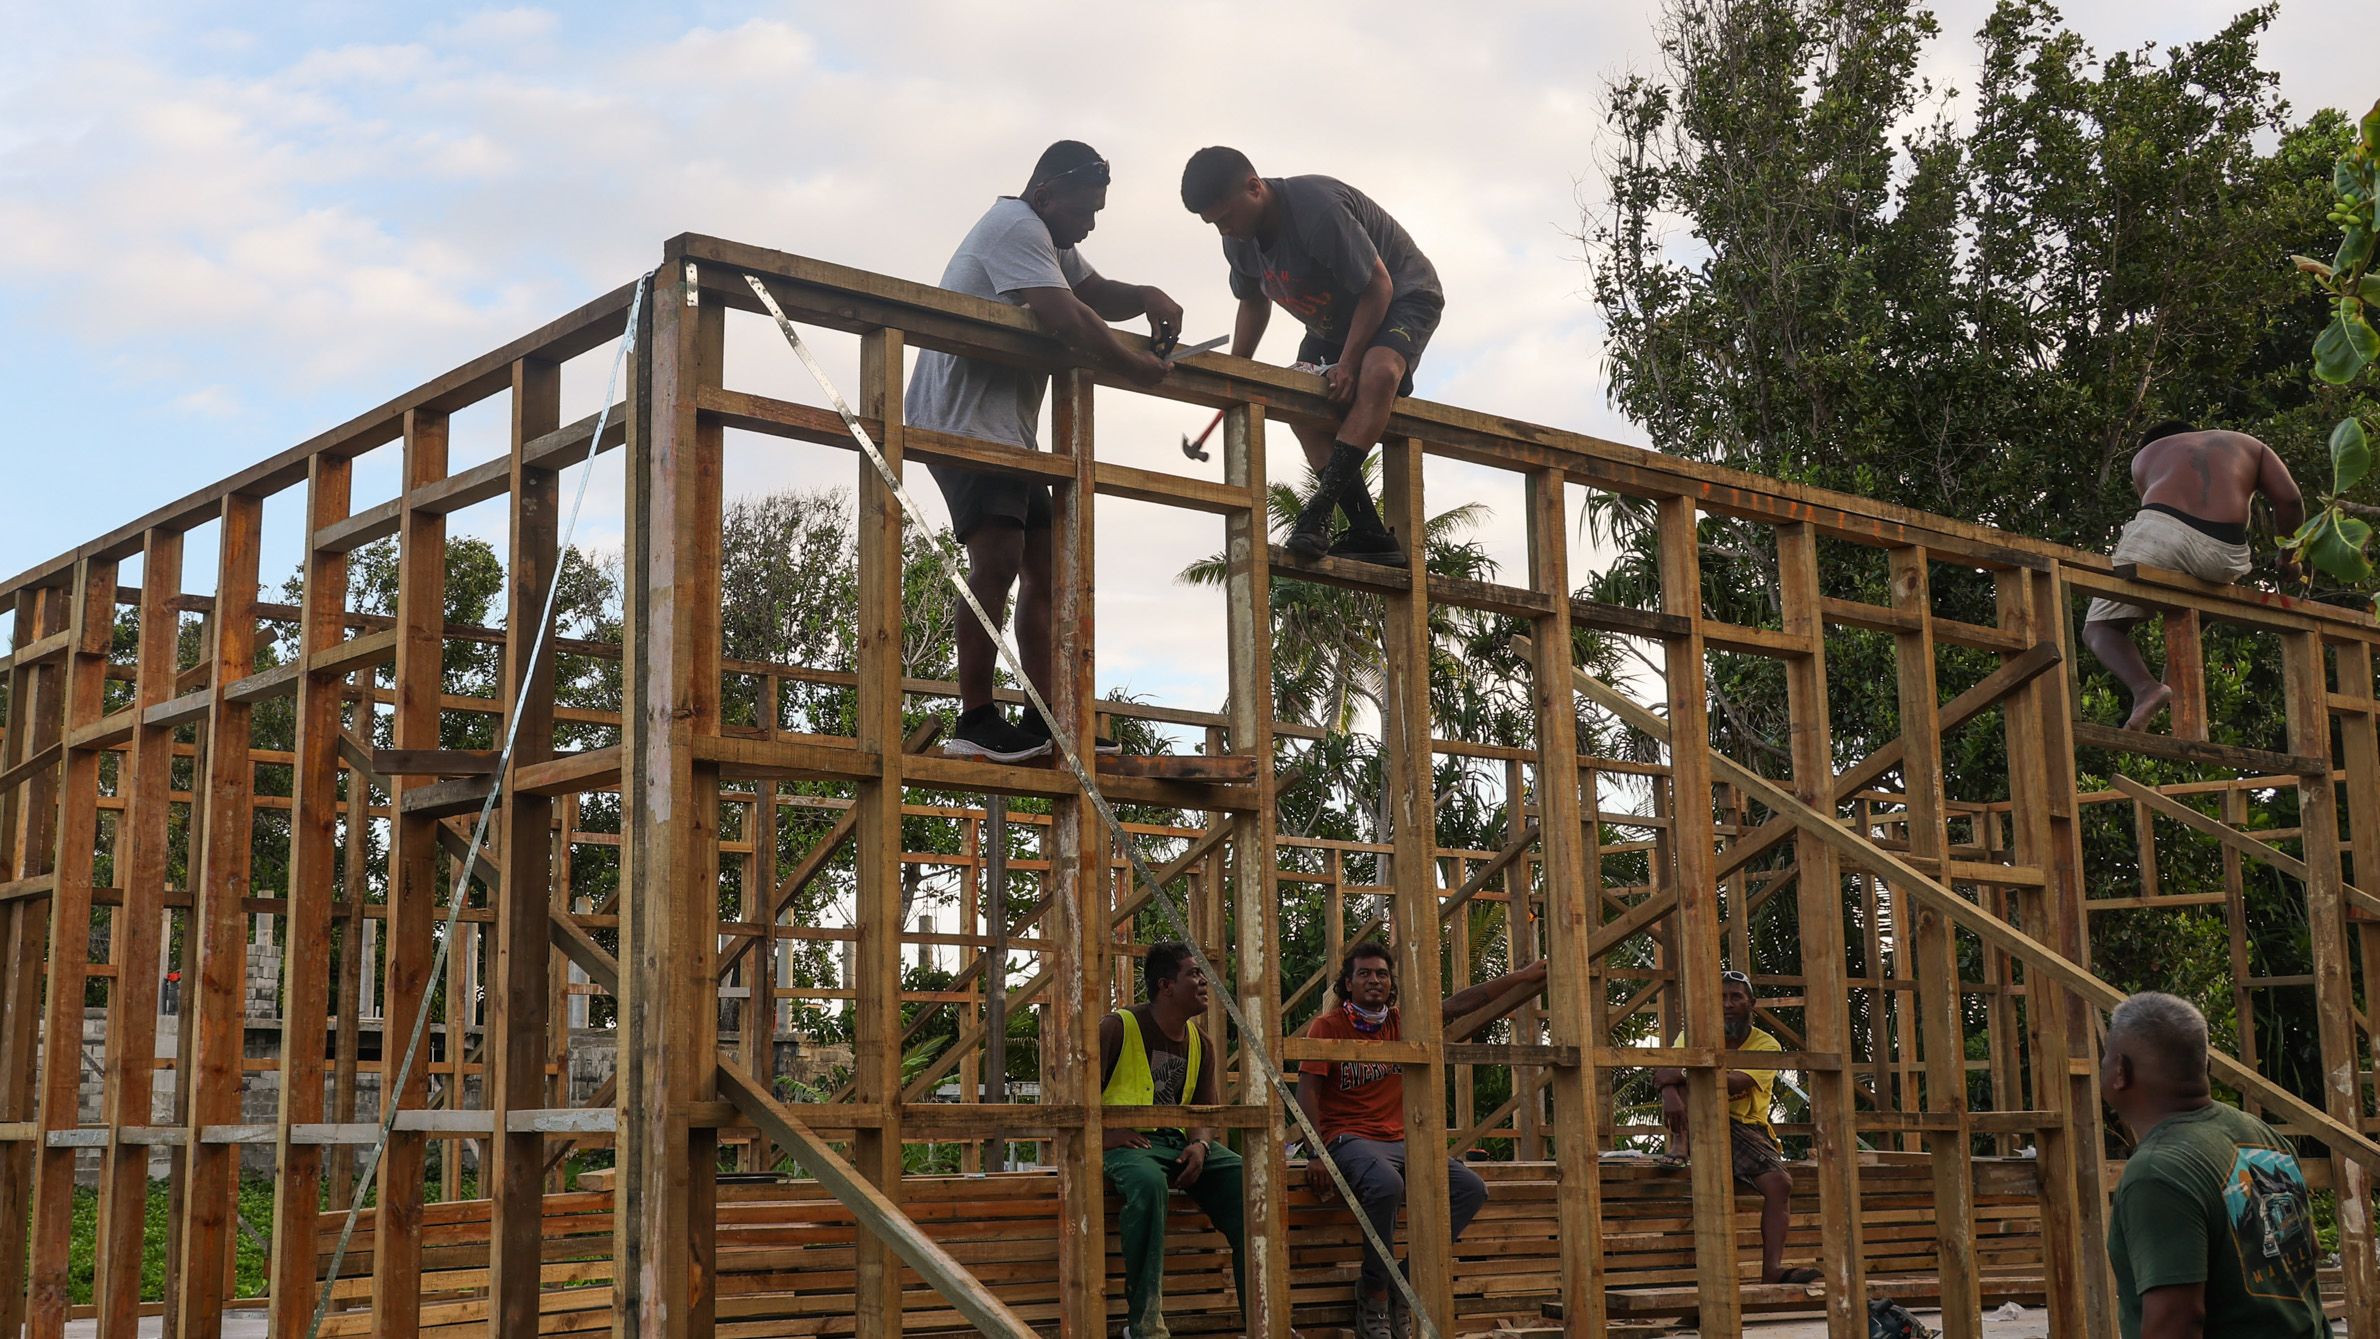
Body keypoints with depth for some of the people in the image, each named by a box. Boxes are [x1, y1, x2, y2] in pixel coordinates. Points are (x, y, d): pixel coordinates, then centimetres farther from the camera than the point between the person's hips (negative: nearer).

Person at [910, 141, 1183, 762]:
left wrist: (1145, 297, 6)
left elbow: (1094, 292, 28)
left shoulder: (1050, 239, 21)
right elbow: (1065, 317, -24)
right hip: (964, 417, -11)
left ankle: (1045, 720, 6)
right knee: (998, 557, -23)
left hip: (1008, 425, 11)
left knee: (1044, 566, 6)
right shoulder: (1016, 228, -13)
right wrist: (1137, 365, -14)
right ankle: (975, 721, -24)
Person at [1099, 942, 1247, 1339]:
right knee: (1148, 1181, -40)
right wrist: (1106, 1133, -21)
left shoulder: (1200, 1043, 14)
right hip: (1127, 1140, -6)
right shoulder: (1118, 1028, -5)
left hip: (1179, 1141, 6)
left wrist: (1200, 1144, -9)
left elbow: (1208, 1110, 13)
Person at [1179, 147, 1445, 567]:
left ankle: (1318, 513, -43)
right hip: (1335, 320, 8)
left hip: (1404, 295, -8)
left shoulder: (1318, 208, -34)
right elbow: (1253, 303, 11)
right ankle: (1369, 534, -12)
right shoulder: (1239, 241, -8)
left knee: (1379, 372, -37)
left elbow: (1377, 287, -28)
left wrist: (1347, 365, -29)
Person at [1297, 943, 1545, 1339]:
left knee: (1471, 1189, -13)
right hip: (1348, 1139, -6)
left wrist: (1521, 977, 6)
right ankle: (1374, 1293, -19)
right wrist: (1316, 1154, -19)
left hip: (1398, 1141, 6)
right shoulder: (1328, 1026, -1)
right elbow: (1307, 1091, -7)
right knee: (1386, 1184, -38)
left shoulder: (1402, 1021, 12)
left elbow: (1458, 1004, 11)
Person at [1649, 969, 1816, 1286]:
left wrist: (1683, 1074, -34)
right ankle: (1682, 1144, -31)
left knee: (1780, 1182, -27)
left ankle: (1772, 1270, -32)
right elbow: (1667, 1067, -14)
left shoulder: (1766, 1045, -2)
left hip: (1745, 1127, -1)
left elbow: (1735, 1083, -22)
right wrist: (1670, 1092, -39)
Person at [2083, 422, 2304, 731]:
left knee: (2099, 628, 7)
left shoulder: (2146, 454, 31)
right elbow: (2289, 499, 16)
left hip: (2161, 532, -2)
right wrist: (2288, 557, 29)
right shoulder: (2248, 445, 32)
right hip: (2224, 553, 3)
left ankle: (2144, 687, -23)